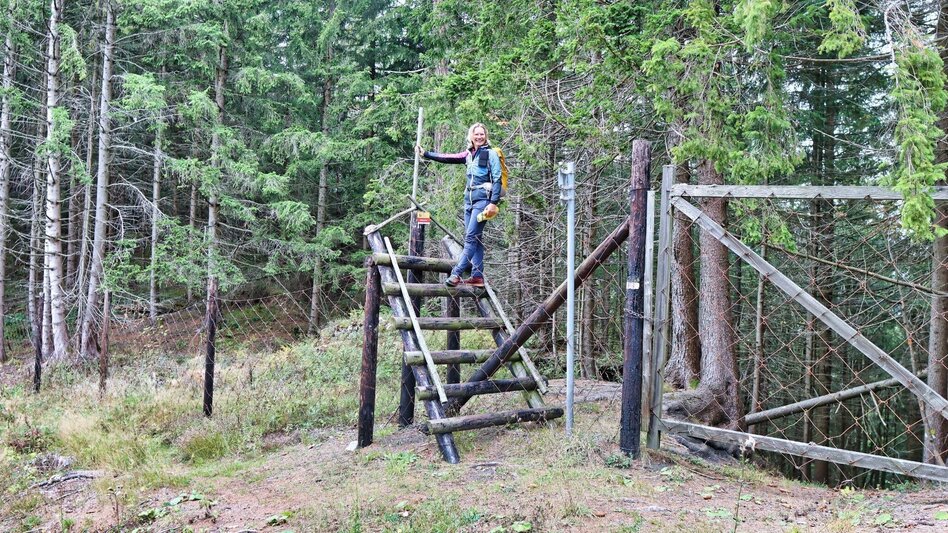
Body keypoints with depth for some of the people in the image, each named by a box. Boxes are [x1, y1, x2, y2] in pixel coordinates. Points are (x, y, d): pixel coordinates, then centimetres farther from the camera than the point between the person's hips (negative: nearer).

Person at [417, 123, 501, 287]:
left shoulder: (491, 154, -3)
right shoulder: (469, 154, 16)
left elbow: (497, 179, -9)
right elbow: (448, 158, 20)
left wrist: (494, 203, -18)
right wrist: (425, 154, 20)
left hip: (483, 200, -7)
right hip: (469, 200, 7)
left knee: (471, 237, -12)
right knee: (475, 238, 4)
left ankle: (456, 274, -17)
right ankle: (477, 276, 4)